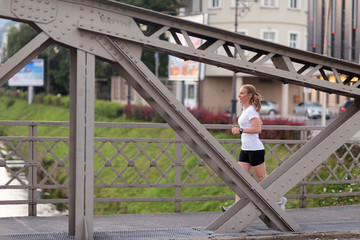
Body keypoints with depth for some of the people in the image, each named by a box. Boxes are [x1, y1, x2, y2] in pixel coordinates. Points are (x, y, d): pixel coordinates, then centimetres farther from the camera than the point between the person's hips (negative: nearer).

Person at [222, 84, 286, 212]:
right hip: (245, 149, 9)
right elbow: (260, 122, 29)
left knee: (262, 178, 1)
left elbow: (258, 129, -25)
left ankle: (280, 200, 16)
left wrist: (240, 130, -22)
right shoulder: (245, 109, 14)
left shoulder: (251, 110, -14)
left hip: (255, 149, -9)